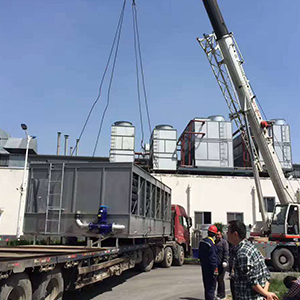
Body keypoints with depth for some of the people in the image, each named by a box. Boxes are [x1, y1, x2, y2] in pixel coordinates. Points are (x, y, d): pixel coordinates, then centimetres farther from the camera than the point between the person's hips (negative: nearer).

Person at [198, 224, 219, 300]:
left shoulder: (202, 241, 7)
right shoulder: (211, 243, -21)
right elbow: (213, 257, -21)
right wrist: (215, 269, -17)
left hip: (204, 267, 9)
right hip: (210, 268, -9)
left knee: (206, 286, 19)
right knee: (211, 287, 0)